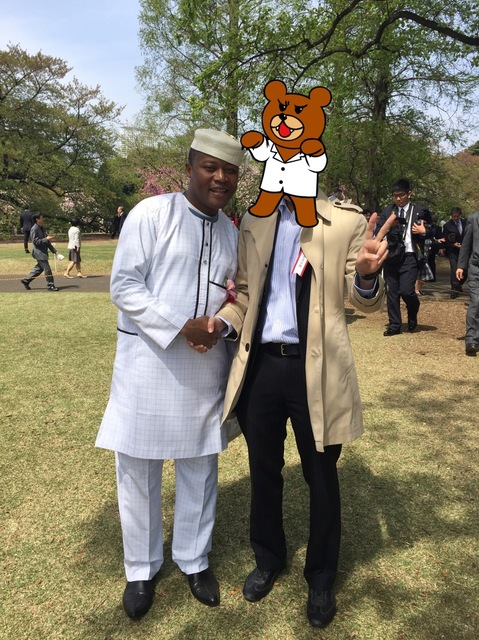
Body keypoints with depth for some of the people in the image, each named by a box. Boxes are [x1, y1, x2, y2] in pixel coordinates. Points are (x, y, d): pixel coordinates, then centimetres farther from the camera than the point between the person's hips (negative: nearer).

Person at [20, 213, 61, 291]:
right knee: (47, 269, -7)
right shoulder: (34, 229, -14)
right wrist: (46, 239, -21)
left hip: (43, 252, 9)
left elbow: (47, 242, 18)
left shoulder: (42, 228, 14)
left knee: (39, 268, 16)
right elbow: (35, 241, -20)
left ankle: (26, 280, 27)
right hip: (39, 252, -9)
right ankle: (50, 285, 1)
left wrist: (55, 251, 13)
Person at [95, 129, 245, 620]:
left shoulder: (231, 232, 11)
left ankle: (194, 560, 35)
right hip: (148, 363, -4)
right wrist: (181, 326, -20)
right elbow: (124, 286, -11)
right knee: (138, 470, 8)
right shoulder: (151, 213, -7)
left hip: (206, 368, 5)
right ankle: (141, 569, 30)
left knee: (200, 469, 14)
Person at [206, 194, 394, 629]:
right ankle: (268, 559, 44)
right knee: (263, 471, 19)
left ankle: (321, 578, 37)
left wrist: (367, 274, -30)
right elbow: (246, 293, 12)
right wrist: (223, 322, -8)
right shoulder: (253, 222, 6)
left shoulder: (346, 220, -4)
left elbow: (368, 301, -7)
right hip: (261, 365, 3)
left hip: (315, 370, -3)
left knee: (321, 479, 13)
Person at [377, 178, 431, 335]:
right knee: (392, 292, 5)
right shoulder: (387, 211, 11)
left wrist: (424, 231, -14)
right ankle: (394, 325, 15)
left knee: (406, 291, -12)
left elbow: (430, 233, 7)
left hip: (409, 257, -3)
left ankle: (412, 316, 19)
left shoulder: (418, 212, 5)